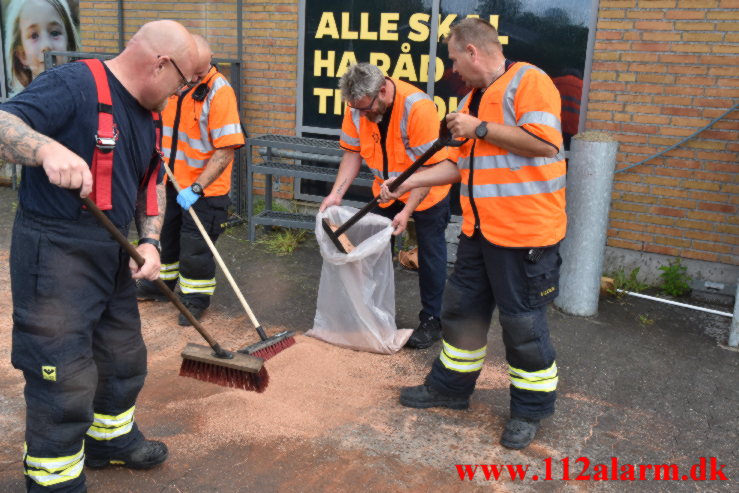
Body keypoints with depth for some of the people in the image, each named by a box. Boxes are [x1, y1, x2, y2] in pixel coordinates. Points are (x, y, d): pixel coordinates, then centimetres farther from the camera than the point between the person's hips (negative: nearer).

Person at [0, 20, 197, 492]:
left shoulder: (146, 114, 11)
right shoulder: (73, 85, -17)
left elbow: (151, 182, 17)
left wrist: (150, 241, 2)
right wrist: (48, 148, -47)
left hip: (113, 254, 9)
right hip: (53, 254, -9)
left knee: (124, 356, 22)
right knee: (64, 378, -3)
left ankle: (112, 438, 45)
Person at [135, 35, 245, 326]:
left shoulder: (219, 91, -22)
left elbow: (225, 150, -24)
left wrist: (196, 188, -25)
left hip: (203, 188, -7)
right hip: (171, 181, 7)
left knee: (195, 247, 3)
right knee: (165, 235, 22)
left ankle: (196, 297, 24)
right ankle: (161, 283, 44)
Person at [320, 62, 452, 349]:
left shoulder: (418, 107, -32)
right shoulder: (357, 106, -16)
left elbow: (430, 166, -28)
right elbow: (353, 152, -7)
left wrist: (407, 211, -32)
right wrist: (336, 194, -17)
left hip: (427, 191, -5)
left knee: (430, 255, 2)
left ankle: (432, 321, 15)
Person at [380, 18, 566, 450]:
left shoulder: (528, 81, -11)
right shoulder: (472, 100, 16)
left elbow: (545, 142, -24)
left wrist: (481, 129, -17)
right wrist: (408, 182, 14)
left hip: (525, 232, -9)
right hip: (479, 230, 9)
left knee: (524, 323, 3)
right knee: (463, 309, 17)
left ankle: (531, 409, 22)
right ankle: (451, 386, 34)